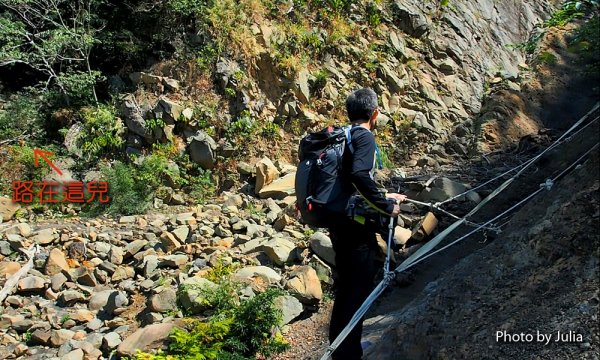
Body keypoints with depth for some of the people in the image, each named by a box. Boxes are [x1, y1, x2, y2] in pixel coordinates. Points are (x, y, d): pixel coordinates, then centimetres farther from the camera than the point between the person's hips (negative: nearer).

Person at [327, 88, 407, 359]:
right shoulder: (364, 136, -12)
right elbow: (359, 176, -30)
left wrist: (385, 196, 29)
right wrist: (387, 206, -18)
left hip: (339, 224, 9)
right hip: (356, 228, -9)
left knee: (345, 289, 19)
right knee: (359, 292, -2)